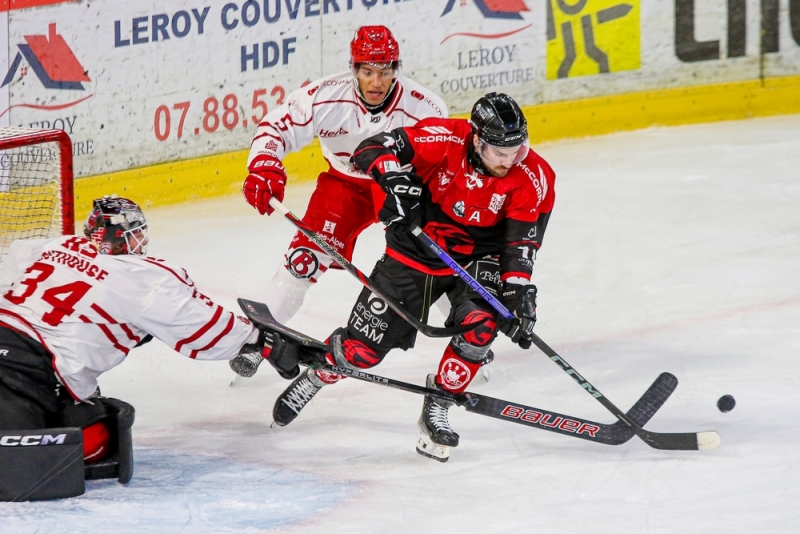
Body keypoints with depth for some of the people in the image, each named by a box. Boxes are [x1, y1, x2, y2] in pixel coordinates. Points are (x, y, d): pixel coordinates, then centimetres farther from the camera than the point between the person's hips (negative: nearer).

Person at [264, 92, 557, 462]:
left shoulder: (533, 178, -21)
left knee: (481, 323, -29)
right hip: (416, 250, -1)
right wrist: (395, 177, -40)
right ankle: (316, 373, 36)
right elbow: (372, 149, -21)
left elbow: (521, 243, -20)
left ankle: (435, 412, -10)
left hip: (478, 257, 1)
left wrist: (519, 294, -33)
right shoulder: (444, 140, -25)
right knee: (363, 348, 0)